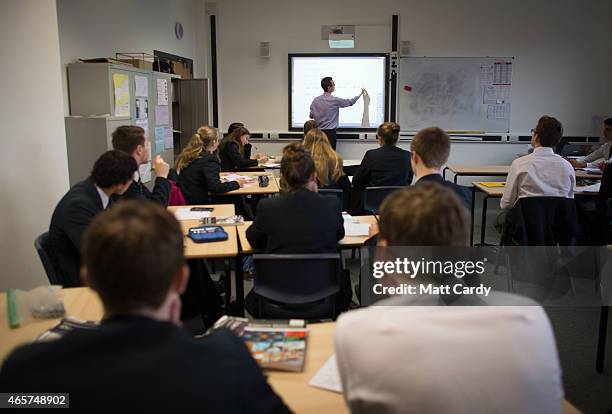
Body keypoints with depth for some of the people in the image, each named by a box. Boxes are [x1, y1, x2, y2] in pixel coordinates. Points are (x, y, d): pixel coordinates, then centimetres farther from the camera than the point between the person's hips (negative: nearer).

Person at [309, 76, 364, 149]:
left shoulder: (316, 100, 2)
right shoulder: (335, 100, -9)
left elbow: (311, 116, 8)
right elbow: (350, 102, 4)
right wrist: (361, 93, 19)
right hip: (330, 132, -5)